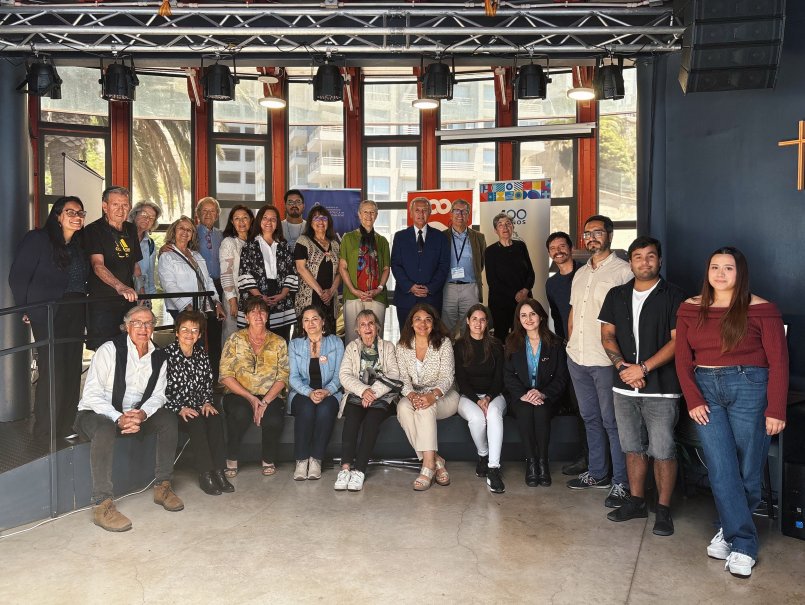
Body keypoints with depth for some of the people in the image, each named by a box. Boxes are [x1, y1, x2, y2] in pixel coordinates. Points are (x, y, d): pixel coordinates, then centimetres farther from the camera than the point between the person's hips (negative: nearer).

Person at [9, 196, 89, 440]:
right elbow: (18, 277, -6)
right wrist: (27, 309, -6)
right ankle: (45, 433, 4)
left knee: (72, 370, 6)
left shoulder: (79, 245, 16)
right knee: (53, 371, -8)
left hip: (75, 314, 6)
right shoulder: (38, 239, -4)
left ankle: (65, 428, 18)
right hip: (49, 314, -6)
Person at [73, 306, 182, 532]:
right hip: (96, 413, -5)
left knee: (168, 418, -18)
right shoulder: (109, 350, -13)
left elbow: (157, 395, 0)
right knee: (105, 428, -38)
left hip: (134, 415, 5)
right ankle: (102, 505, -34)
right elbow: (92, 395, -18)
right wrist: (118, 418, -32)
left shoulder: (158, 358, 3)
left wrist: (142, 414, -24)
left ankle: (162, 486, -9)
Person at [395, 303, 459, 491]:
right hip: (415, 395, 3)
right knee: (403, 407, -32)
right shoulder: (403, 346, 4)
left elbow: (447, 377, -12)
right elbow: (404, 378, -3)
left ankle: (428, 465, -36)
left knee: (426, 408, -36)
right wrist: (412, 395, -26)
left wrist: (433, 395, -32)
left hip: (443, 395, -2)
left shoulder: (443, 343, -4)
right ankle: (436, 461, -28)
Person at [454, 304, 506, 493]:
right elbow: (461, 379, -2)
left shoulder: (495, 345, 7)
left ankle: (493, 469, -38)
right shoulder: (460, 346, 3)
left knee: (494, 413, -35)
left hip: (493, 395, 1)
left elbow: (499, 378, 3)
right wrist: (477, 400, -16)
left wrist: (488, 398, -15)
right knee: (476, 417, -35)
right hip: (468, 397, -1)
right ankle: (483, 456, -6)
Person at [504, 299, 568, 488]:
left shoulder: (555, 343, 4)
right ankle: (531, 462, -20)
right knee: (525, 411, -31)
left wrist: (543, 394, -18)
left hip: (547, 397, 0)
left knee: (541, 411, -32)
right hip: (520, 396, 1)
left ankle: (543, 462, -19)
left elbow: (562, 377, -1)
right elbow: (508, 375, 1)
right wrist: (523, 395, -17)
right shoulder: (512, 343, 7)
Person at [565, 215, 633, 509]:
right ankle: (597, 473, 29)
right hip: (577, 358, 7)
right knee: (590, 418, 16)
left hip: (606, 360, -7)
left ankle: (621, 482, 11)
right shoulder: (580, 273, 15)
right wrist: (571, 344, 12)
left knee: (612, 422, 0)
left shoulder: (622, 271, -8)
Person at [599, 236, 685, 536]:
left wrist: (643, 368, -17)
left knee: (662, 451, -1)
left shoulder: (672, 296, -3)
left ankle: (664, 509, 13)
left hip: (661, 389, -4)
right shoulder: (616, 295, 10)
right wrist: (622, 365, -9)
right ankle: (636, 502, 27)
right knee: (633, 448, 14)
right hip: (624, 388, 5)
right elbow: (607, 335, 8)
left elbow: (677, 340, -10)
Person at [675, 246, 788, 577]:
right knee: (721, 470, -1)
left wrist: (775, 410, -8)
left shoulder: (760, 310, -4)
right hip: (706, 390, 3)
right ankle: (743, 543, 12)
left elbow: (778, 362, -5)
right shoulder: (691, 308, 6)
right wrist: (693, 399, -3)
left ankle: (731, 530, 26)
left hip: (749, 388, -2)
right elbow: (683, 359, 6)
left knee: (748, 471, 4)